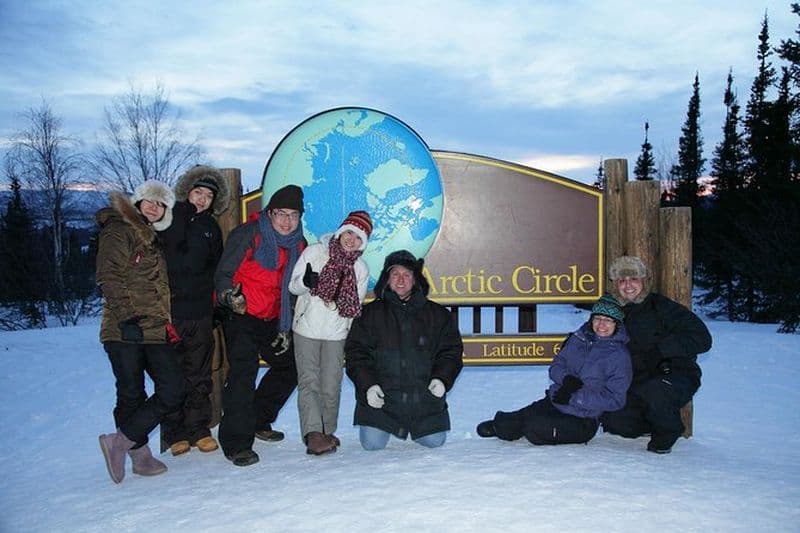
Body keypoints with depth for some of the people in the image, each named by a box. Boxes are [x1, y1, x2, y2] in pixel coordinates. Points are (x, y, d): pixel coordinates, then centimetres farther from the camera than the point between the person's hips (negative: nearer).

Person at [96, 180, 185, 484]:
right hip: (125, 331, -7)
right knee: (132, 395, -2)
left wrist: (165, 323, 20)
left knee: (173, 389, -3)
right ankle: (139, 452, 11)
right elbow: (109, 278, -12)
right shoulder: (119, 231, -1)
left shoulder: (152, 239, 24)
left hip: (153, 331, 8)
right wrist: (127, 317, -20)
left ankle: (120, 442, 5)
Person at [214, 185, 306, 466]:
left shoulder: (298, 244, 7)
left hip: (272, 320, 7)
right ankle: (236, 442, -12)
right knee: (244, 369, -21)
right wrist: (230, 295, -32)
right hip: (240, 315, -7)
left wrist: (286, 329, 10)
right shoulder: (249, 234, -12)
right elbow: (223, 273, -11)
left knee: (290, 365, 12)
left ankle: (258, 421, 29)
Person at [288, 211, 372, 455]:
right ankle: (313, 433, -16)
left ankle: (327, 433, 15)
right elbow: (293, 286, -1)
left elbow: (355, 308, 8)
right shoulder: (314, 252, -2)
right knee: (309, 383, -11)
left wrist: (343, 304, -14)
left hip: (336, 334, 2)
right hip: (307, 329, -2)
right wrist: (306, 282, -23)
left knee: (331, 388, 2)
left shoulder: (361, 268, 5)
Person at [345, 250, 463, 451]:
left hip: (425, 396, 1)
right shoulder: (370, 313, 4)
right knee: (372, 444, -9)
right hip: (380, 397, -1)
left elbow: (451, 350, 8)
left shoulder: (437, 314, 7)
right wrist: (368, 385, -12)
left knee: (434, 442, 0)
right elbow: (356, 353, 1)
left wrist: (441, 379, -8)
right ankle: (389, 424, 26)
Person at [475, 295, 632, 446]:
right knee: (506, 428, -8)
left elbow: (614, 399, -15)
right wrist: (566, 378, -16)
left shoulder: (619, 356, -11)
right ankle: (501, 425, 26)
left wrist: (574, 397, -21)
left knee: (535, 430, -27)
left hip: (582, 421, -4)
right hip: (551, 403, 4)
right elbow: (556, 366, 8)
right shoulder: (578, 338, 4)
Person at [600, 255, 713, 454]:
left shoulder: (661, 307, -8)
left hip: (676, 376, -5)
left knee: (655, 392, -37)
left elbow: (702, 339, -16)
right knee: (613, 422, -14)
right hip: (637, 384, 5)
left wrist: (661, 348, -22)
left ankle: (666, 430, -4)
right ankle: (654, 422, 18)